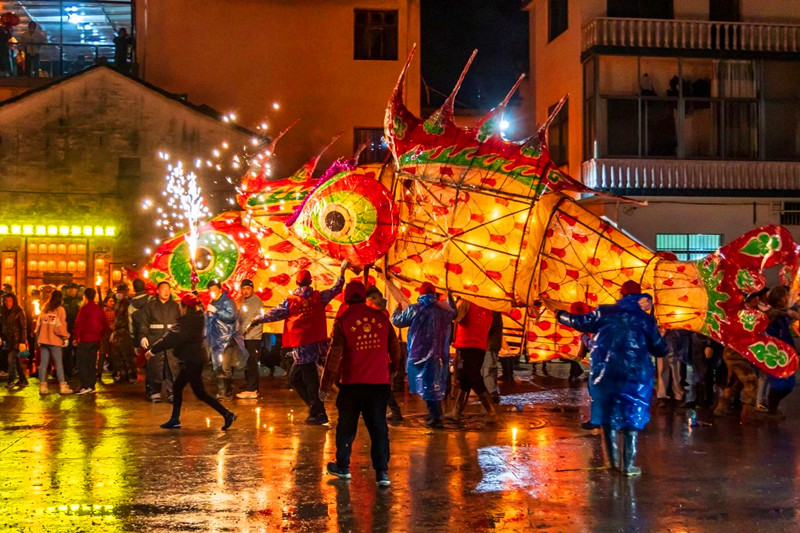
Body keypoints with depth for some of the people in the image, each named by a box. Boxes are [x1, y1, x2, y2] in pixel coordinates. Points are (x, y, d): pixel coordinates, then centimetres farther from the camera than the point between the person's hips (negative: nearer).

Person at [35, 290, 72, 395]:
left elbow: (38, 324, 12)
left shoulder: (45, 309, 10)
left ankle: (42, 386, 5)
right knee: (58, 364, 0)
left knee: (43, 363, 6)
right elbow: (61, 325, -9)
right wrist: (65, 337, 1)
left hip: (43, 339, 5)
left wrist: (38, 338, 18)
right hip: (54, 340, -5)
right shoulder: (60, 309, -4)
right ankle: (63, 386, -1)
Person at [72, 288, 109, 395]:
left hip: (85, 340, -7)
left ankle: (85, 386, -11)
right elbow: (105, 326, 15)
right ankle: (91, 386, 13)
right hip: (96, 340, 7)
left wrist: (75, 338, -6)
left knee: (82, 363, -3)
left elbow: (78, 325, -13)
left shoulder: (84, 309, -12)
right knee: (92, 364, 12)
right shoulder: (99, 309, 9)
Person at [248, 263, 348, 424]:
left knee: (310, 379, 0)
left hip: (301, 345, -5)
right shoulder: (319, 297, 6)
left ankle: (318, 413, 3)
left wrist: (257, 321, 12)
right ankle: (315, 407, 13)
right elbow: (336, 289, 19)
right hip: (316, 343, 5)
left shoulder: (290, 301, -5)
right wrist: (342, 271, 31)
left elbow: (274, 314, -1)